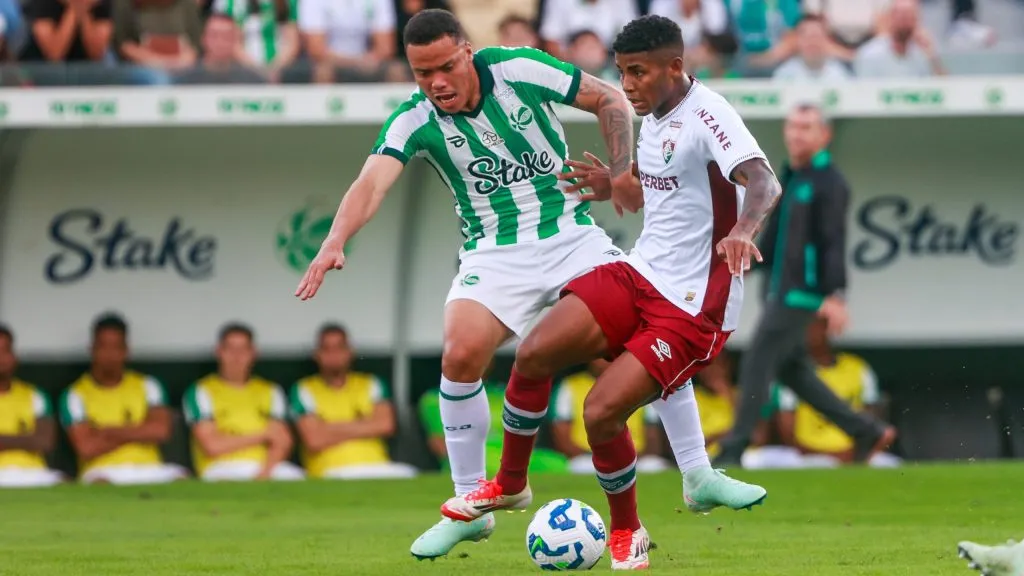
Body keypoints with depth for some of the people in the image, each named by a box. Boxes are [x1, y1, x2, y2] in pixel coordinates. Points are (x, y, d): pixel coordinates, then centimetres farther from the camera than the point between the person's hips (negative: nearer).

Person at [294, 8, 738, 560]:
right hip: (494, 255, 0)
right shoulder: (414, 121, -11)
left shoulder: (519, 69, -12)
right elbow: (372, 184, -26)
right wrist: (335, 243, -43)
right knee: (460, 355, -22)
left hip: (571, 235, 0)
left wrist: (621, 173, -7)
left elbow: (608, 99, 0)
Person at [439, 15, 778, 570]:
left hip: (692, 309, -8)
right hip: (637, 274, 8)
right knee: (533, 353, -9)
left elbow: (763, 182, -35)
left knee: (601, 411, -17)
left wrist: (743, 229, -54)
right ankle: (509, 485, 15)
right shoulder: (654, 119, 10)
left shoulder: (706, 116, -18)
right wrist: (616, 186, 21)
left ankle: (627, 534, 10)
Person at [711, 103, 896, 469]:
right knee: (792, 369, 11)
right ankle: (866, 432, 17)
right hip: (779, 291, 10)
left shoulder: (828, 184, -11)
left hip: (802, 294, -10)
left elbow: (834, 243, -19)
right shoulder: (789, 179, 16)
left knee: (757, 364, -9)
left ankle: (732, 453, -4)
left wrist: (836, 295, -25)